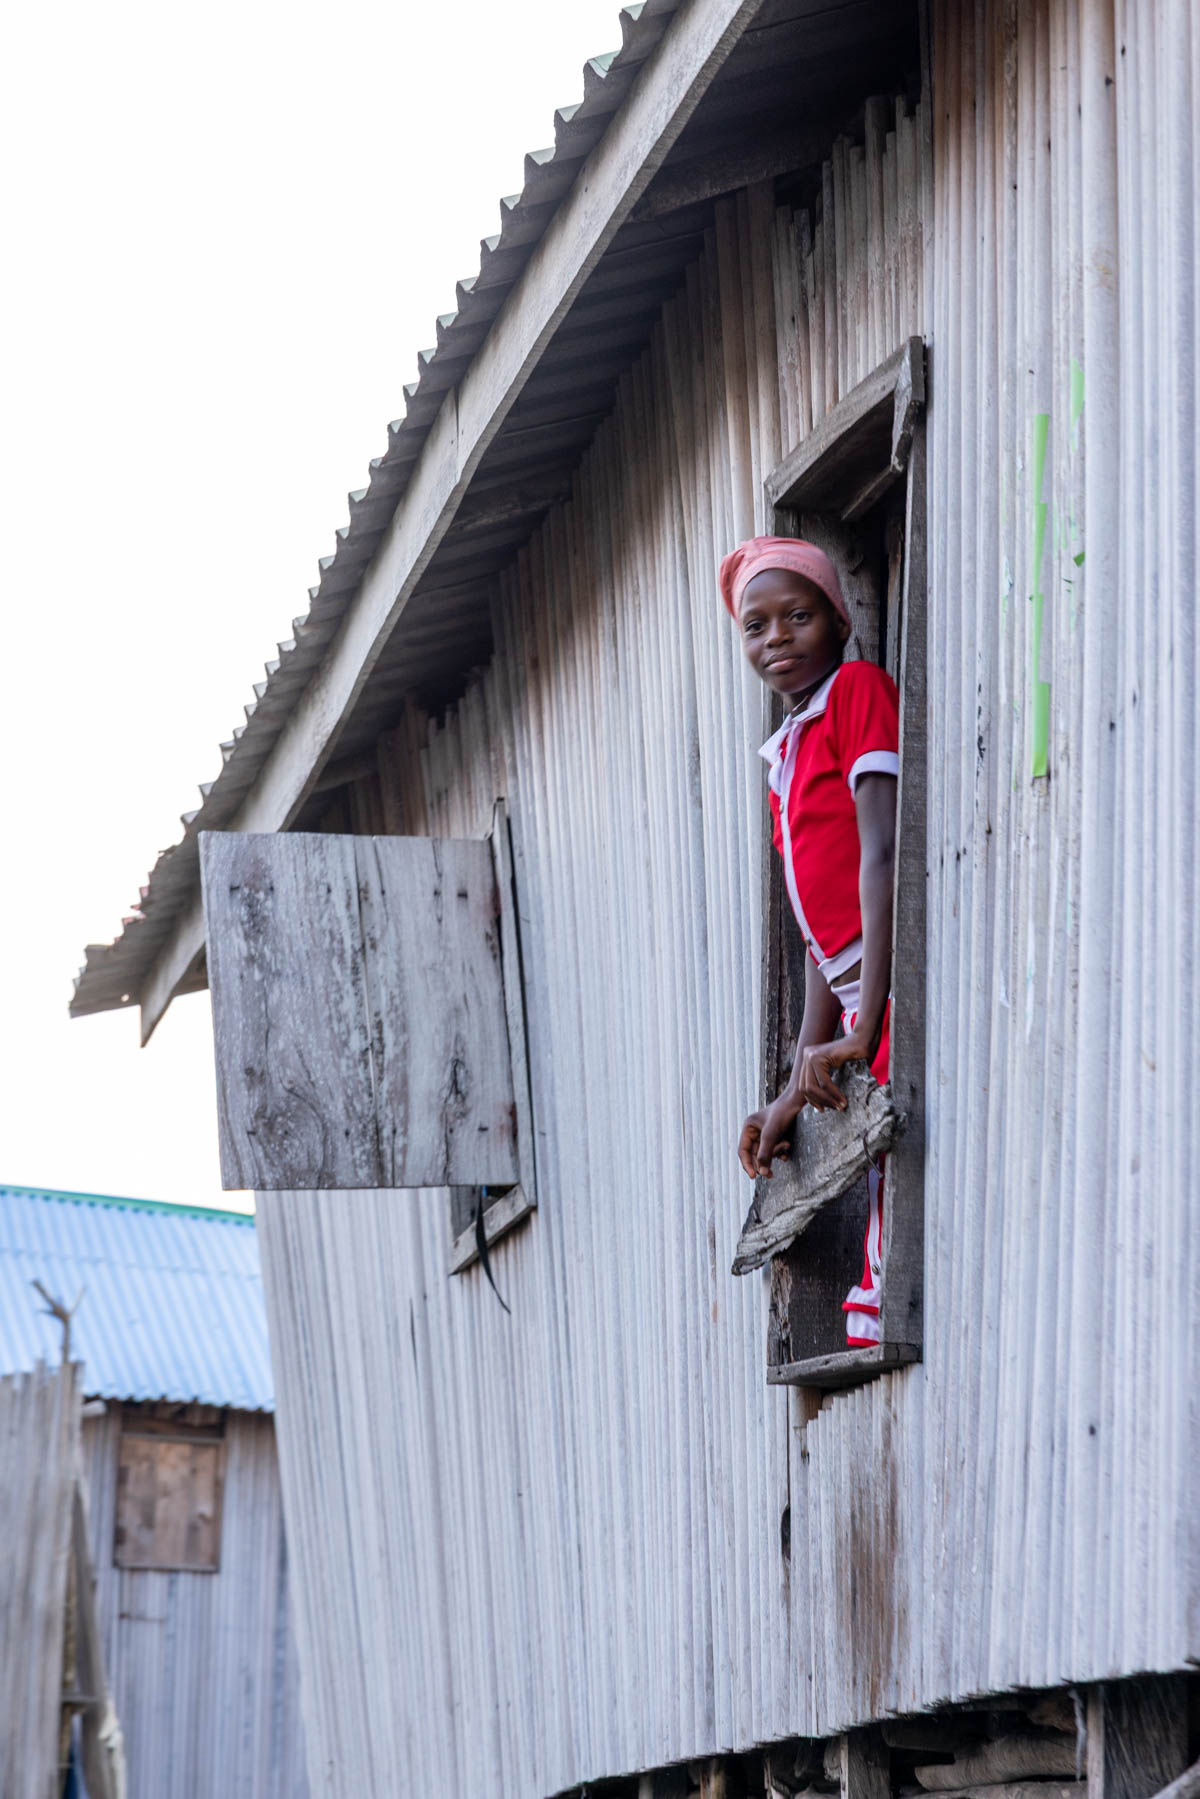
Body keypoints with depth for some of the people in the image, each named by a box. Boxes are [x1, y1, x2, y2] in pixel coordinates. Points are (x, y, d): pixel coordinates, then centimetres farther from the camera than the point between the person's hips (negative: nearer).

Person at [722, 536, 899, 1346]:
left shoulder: (861, 688, -1)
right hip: (866, 1016, 9)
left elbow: (883, 852, -14)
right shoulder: (787, 756, 23)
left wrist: (864, 1028, -22)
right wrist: (798, 1089, 14)